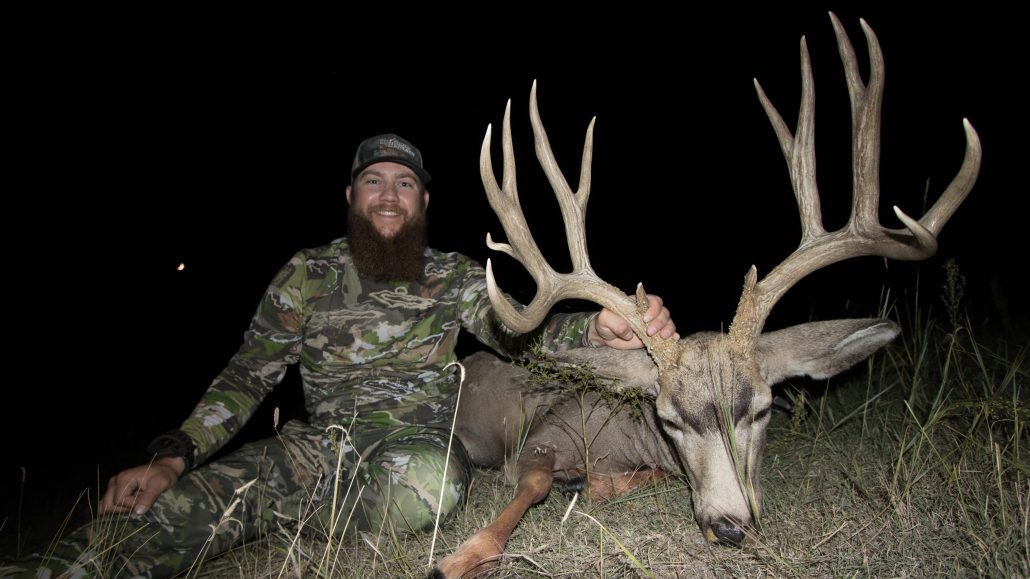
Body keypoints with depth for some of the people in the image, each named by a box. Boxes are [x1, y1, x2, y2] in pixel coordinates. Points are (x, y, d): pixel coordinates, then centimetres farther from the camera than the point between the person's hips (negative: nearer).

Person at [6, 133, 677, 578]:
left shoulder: (457, 276, 7)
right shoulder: (308, 274, 8)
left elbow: (519, 334, -6)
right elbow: (248, 375, 7)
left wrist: (598, 326, -29)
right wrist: (173, 458, -9)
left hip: (418, 440, 1)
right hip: (321, 441, 0)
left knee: (430, 482, -38)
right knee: (173, 504, -31)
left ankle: (246, 506, -18)